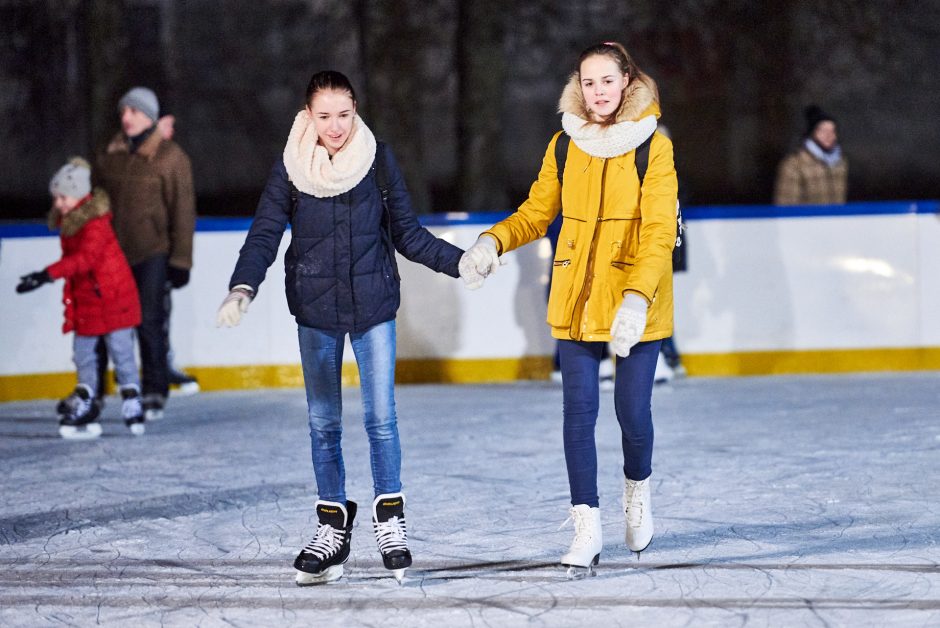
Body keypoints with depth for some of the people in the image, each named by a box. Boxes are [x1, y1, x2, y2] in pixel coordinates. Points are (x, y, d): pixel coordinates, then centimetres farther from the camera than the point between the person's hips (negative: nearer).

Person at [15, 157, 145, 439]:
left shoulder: (95, 223, -22)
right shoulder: (68, 221, 6)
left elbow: (84, 258, -36)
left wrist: (47, 275, -46)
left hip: (112, 294, -9)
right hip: (84, 298, 9)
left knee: (121, 351, -3)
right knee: (82, 352, 9)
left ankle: (132, 406, 4)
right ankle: (84, 407, 14)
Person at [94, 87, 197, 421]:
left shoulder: (170, 157, -6)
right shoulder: (110, 155, 9)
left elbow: (183, 211, -6)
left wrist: (180, 259, -9)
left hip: (153, 253, -5)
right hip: (115, 253, 5)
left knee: (150, 321, -7)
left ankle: (155, 394, 2)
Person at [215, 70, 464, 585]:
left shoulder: (378, 160, -2)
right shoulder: (290, 169, -2)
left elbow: (407, 234, 4)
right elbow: (264, 235, -6)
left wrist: (460, 262, -7)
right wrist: (243, 288, -22)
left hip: (373, 304, -1)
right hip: (315, 310, 1)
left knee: (380, 416, -6)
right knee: (323, 423, 5)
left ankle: (389, 519, 9)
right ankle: (332, 528, 14)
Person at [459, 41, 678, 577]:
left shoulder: (654, 145, -8)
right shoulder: (565, 145, 5)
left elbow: (660, 232, -15)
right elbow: (537, 213, 12)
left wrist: (638, 297, -27)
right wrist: (493, 241, -8)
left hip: (636, 304, -3)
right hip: (576, 299, 3)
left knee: (632, 410, -1)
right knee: (580, 411, -2)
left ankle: (638, 493, 31)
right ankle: (587, 529, 3)